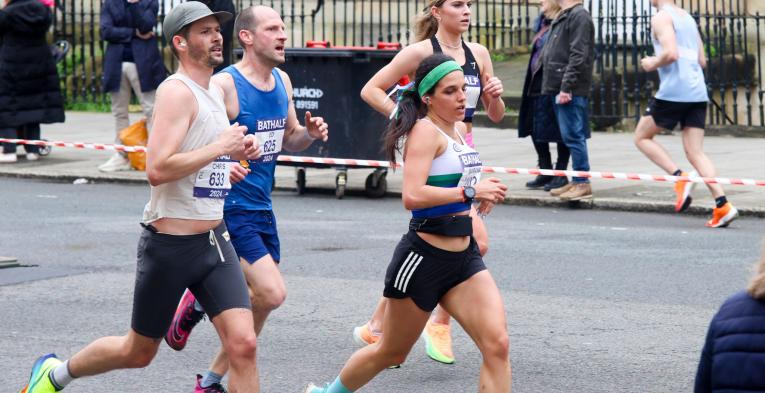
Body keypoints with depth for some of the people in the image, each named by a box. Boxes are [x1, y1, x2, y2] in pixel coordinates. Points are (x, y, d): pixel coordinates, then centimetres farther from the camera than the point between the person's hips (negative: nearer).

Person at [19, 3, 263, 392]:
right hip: (169, 244, -7)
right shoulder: (176, 92, -16)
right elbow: (157, 169, -27)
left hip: (214, 240, 7)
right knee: (137, 352, 10)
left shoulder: (215, 92, 12)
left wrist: (234, 155, 10)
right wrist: (220, 147, -21)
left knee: (243, 344, -9)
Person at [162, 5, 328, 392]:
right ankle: (200, 301, 7)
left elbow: (288, 139, 21)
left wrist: (310, 133, 0)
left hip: (261, 208, 8)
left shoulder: (282, 82, 8)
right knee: (272, 294, -18)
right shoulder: (224, 85, -17)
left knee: (258, 303, 11)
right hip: (231, 210, -8)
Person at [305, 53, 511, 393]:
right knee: (391, 353, 11)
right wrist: (470, 192, -25)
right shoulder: (425, 130, -15)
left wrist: (481, 192, 13)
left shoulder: (459, 129, 10)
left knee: (497, 345, -12)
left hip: (464, 256, 7)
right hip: (424, 258, -7)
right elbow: (412, 196, -29)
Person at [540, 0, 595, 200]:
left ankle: (582, 184, -7)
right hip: (559, 88, 10)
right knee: (572, 137, 12)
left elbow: (578, 56, -18)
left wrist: (566, 87, -22)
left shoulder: (579, 16, -11)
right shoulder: (564, 17, 19)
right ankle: (576, 182, 16)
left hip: (571, 92, -10)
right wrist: (558, 87, 17)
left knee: (573, 136, -9)